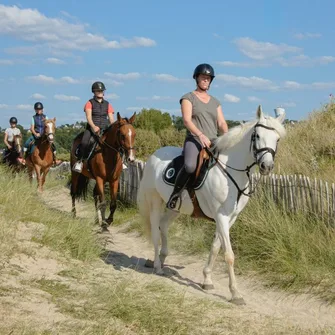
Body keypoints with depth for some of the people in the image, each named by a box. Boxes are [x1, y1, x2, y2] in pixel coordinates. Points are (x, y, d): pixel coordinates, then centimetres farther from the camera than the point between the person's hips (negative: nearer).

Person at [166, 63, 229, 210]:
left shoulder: (215, 102, 21)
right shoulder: (188, 98, 6)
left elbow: (222, 123, 13)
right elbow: (187, 120, -8)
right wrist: (201, 135, -24)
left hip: (213, 142, 6)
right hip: (194, 140, -5)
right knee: (190, 166, -36)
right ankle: (174, 195, -16)